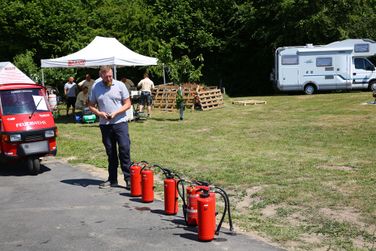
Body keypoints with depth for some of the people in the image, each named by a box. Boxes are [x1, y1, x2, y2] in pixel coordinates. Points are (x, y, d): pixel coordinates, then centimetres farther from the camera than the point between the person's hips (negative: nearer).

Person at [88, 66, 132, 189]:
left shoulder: (120, 85, 0)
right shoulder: (95, 87, 6)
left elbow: (127, 103, 0)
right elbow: (91, 105, 11)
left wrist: (115, 113, -14)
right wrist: (99, 113, -9)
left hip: (120, 122, -2)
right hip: (105, 124, 3)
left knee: (124, 150, -8)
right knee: (111, 153, 10)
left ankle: (128, 178, -2)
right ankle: (112, 180, 18)